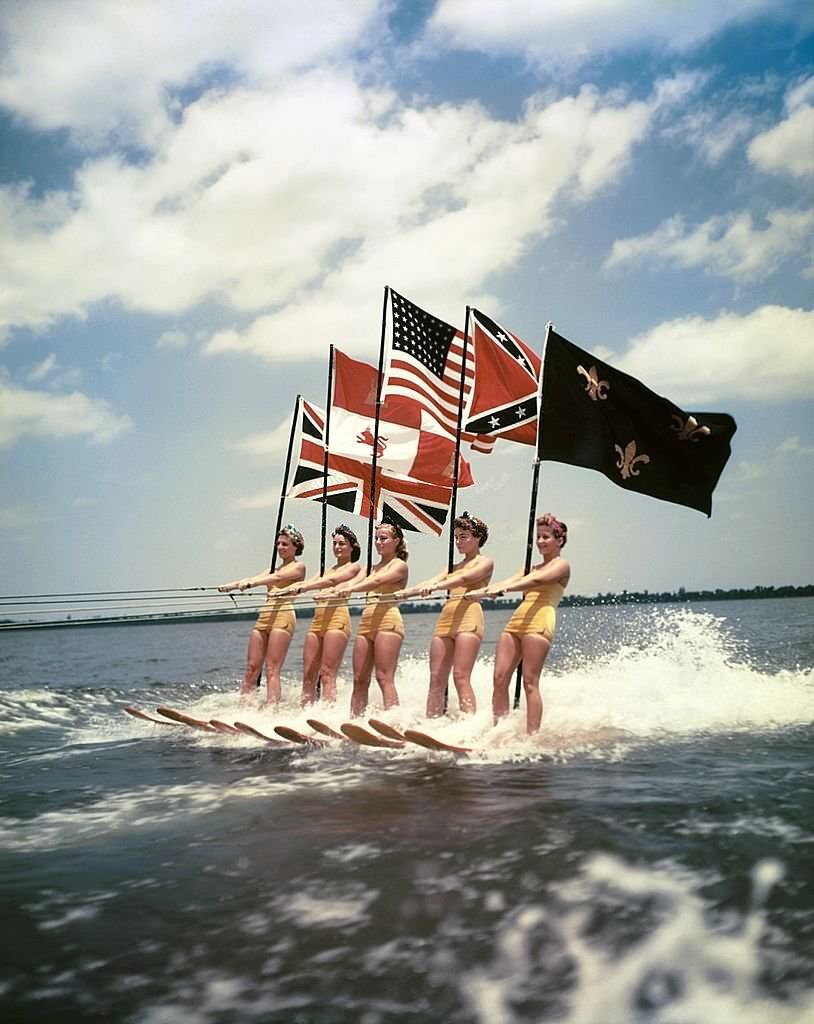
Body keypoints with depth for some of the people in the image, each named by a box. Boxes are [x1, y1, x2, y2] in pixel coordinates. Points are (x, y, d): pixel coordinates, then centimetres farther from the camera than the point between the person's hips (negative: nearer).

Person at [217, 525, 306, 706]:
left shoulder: (298, 567, 5)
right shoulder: (274, 569, 25)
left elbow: (278, 578, -13)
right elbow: (254, 578, 9)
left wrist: (249, 584, -27)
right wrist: (231, 585, -10)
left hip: (283, 615, -7)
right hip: (264, 617, 7)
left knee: (272, 670, -15)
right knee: (251, 668, -2)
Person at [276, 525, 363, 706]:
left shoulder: (354, 567, 7)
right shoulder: (328, 569, 27)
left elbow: (332, 581, -11)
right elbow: (309, 582, 11)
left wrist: (302, 587, -23)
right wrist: (288, 589, -10)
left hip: (337, 618, -7)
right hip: (317, 620, 7)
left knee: (327, 674, -14)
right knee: (308, 675, -1)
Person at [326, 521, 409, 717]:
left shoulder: (399, 565, 3)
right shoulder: (374, 567, 24)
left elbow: (378, 581, -15)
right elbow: (351, 583, 10)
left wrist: (349, 590, -28)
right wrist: (330, 593, -9)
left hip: (387, 619, -7)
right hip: (366, 621, 7)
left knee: (384, 677, -14)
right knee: (359, 679, 2)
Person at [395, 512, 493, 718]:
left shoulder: (485, 562, 8)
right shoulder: (454, 567, 27)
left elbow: (465, 578, -11)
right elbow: (432, 582, 12)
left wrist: (436, 586, -26)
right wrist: (407, 591, -6)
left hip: (468, 617, -7)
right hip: (445, 618, 7)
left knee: (460, 677, -17)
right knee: (436, 679, -1)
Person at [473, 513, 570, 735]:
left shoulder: (562, 565, 6)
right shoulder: (532, 567, 27)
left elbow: (537, 580, -12)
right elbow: (510, 581, 11)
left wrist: (504, 588, -25)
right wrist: (487, 590, -9)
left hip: (539, 621, -7)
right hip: (515, 621, 7)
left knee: (530, 683, -11)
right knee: (500, 679, -4)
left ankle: (532, 736, -11)